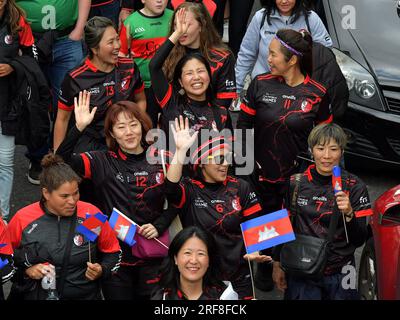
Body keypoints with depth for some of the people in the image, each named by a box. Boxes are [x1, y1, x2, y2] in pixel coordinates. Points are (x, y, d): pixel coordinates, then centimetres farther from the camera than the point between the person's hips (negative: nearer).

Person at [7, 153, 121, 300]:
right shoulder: (22, 219, -2)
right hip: (33, 295, 1)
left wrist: (102, 271, -7)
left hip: (84, 296, -1)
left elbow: (112, 252, 9)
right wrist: (26, 269, -3)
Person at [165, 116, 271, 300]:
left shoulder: (241, 188, 3)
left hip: (238, 278, 2)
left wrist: (254, 252, -14)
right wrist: (181, 150, -32)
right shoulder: (190, 190, -4)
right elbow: (171, 189, -26)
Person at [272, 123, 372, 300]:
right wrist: (277, 265, 6)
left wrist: (349, 213, -26)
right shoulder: (295, 183, -4)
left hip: (339, 274, 0)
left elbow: (359, 240, -9)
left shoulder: (355, 187, -8)